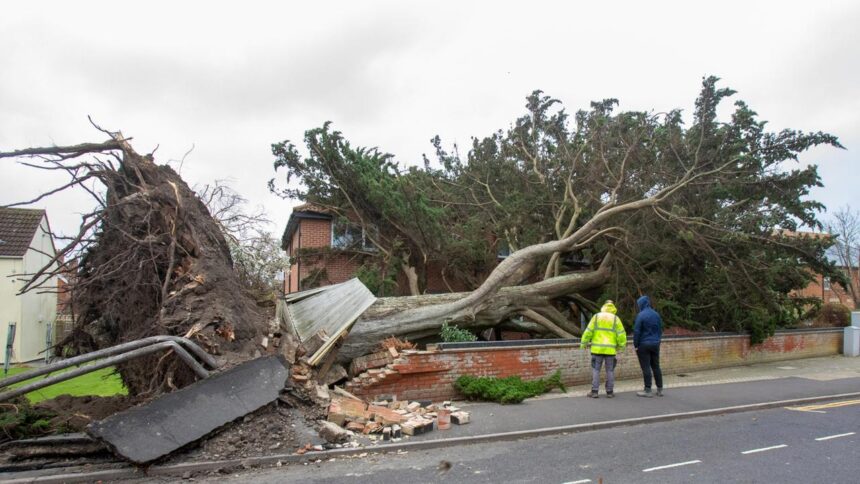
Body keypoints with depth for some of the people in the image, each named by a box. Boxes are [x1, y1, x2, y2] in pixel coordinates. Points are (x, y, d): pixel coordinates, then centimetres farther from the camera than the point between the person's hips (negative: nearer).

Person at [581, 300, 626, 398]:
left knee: (596, 370, 4)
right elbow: (621, 335, -3)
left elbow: (588, 332, -3)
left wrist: (584, 343, 6)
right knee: (610, 370, 10)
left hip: (597, 349, 0)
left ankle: (594, 391, 1)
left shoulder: (596, 317, 1)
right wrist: (621, 345, 12)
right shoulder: (616, 319, 1)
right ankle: (609, 392, 12)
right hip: (610, 349, 0)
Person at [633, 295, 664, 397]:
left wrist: (635, 345, -6)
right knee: (656, 367, 13)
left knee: (646, 368, -2)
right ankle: (660, 390, 18)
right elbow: (660, 330, 13)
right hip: (655, 344, 6)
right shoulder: (656, 315, 6)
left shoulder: (641, 315, -14)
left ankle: (648, 391, 1)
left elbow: (637, 331, -14)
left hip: (644, 344, -6)